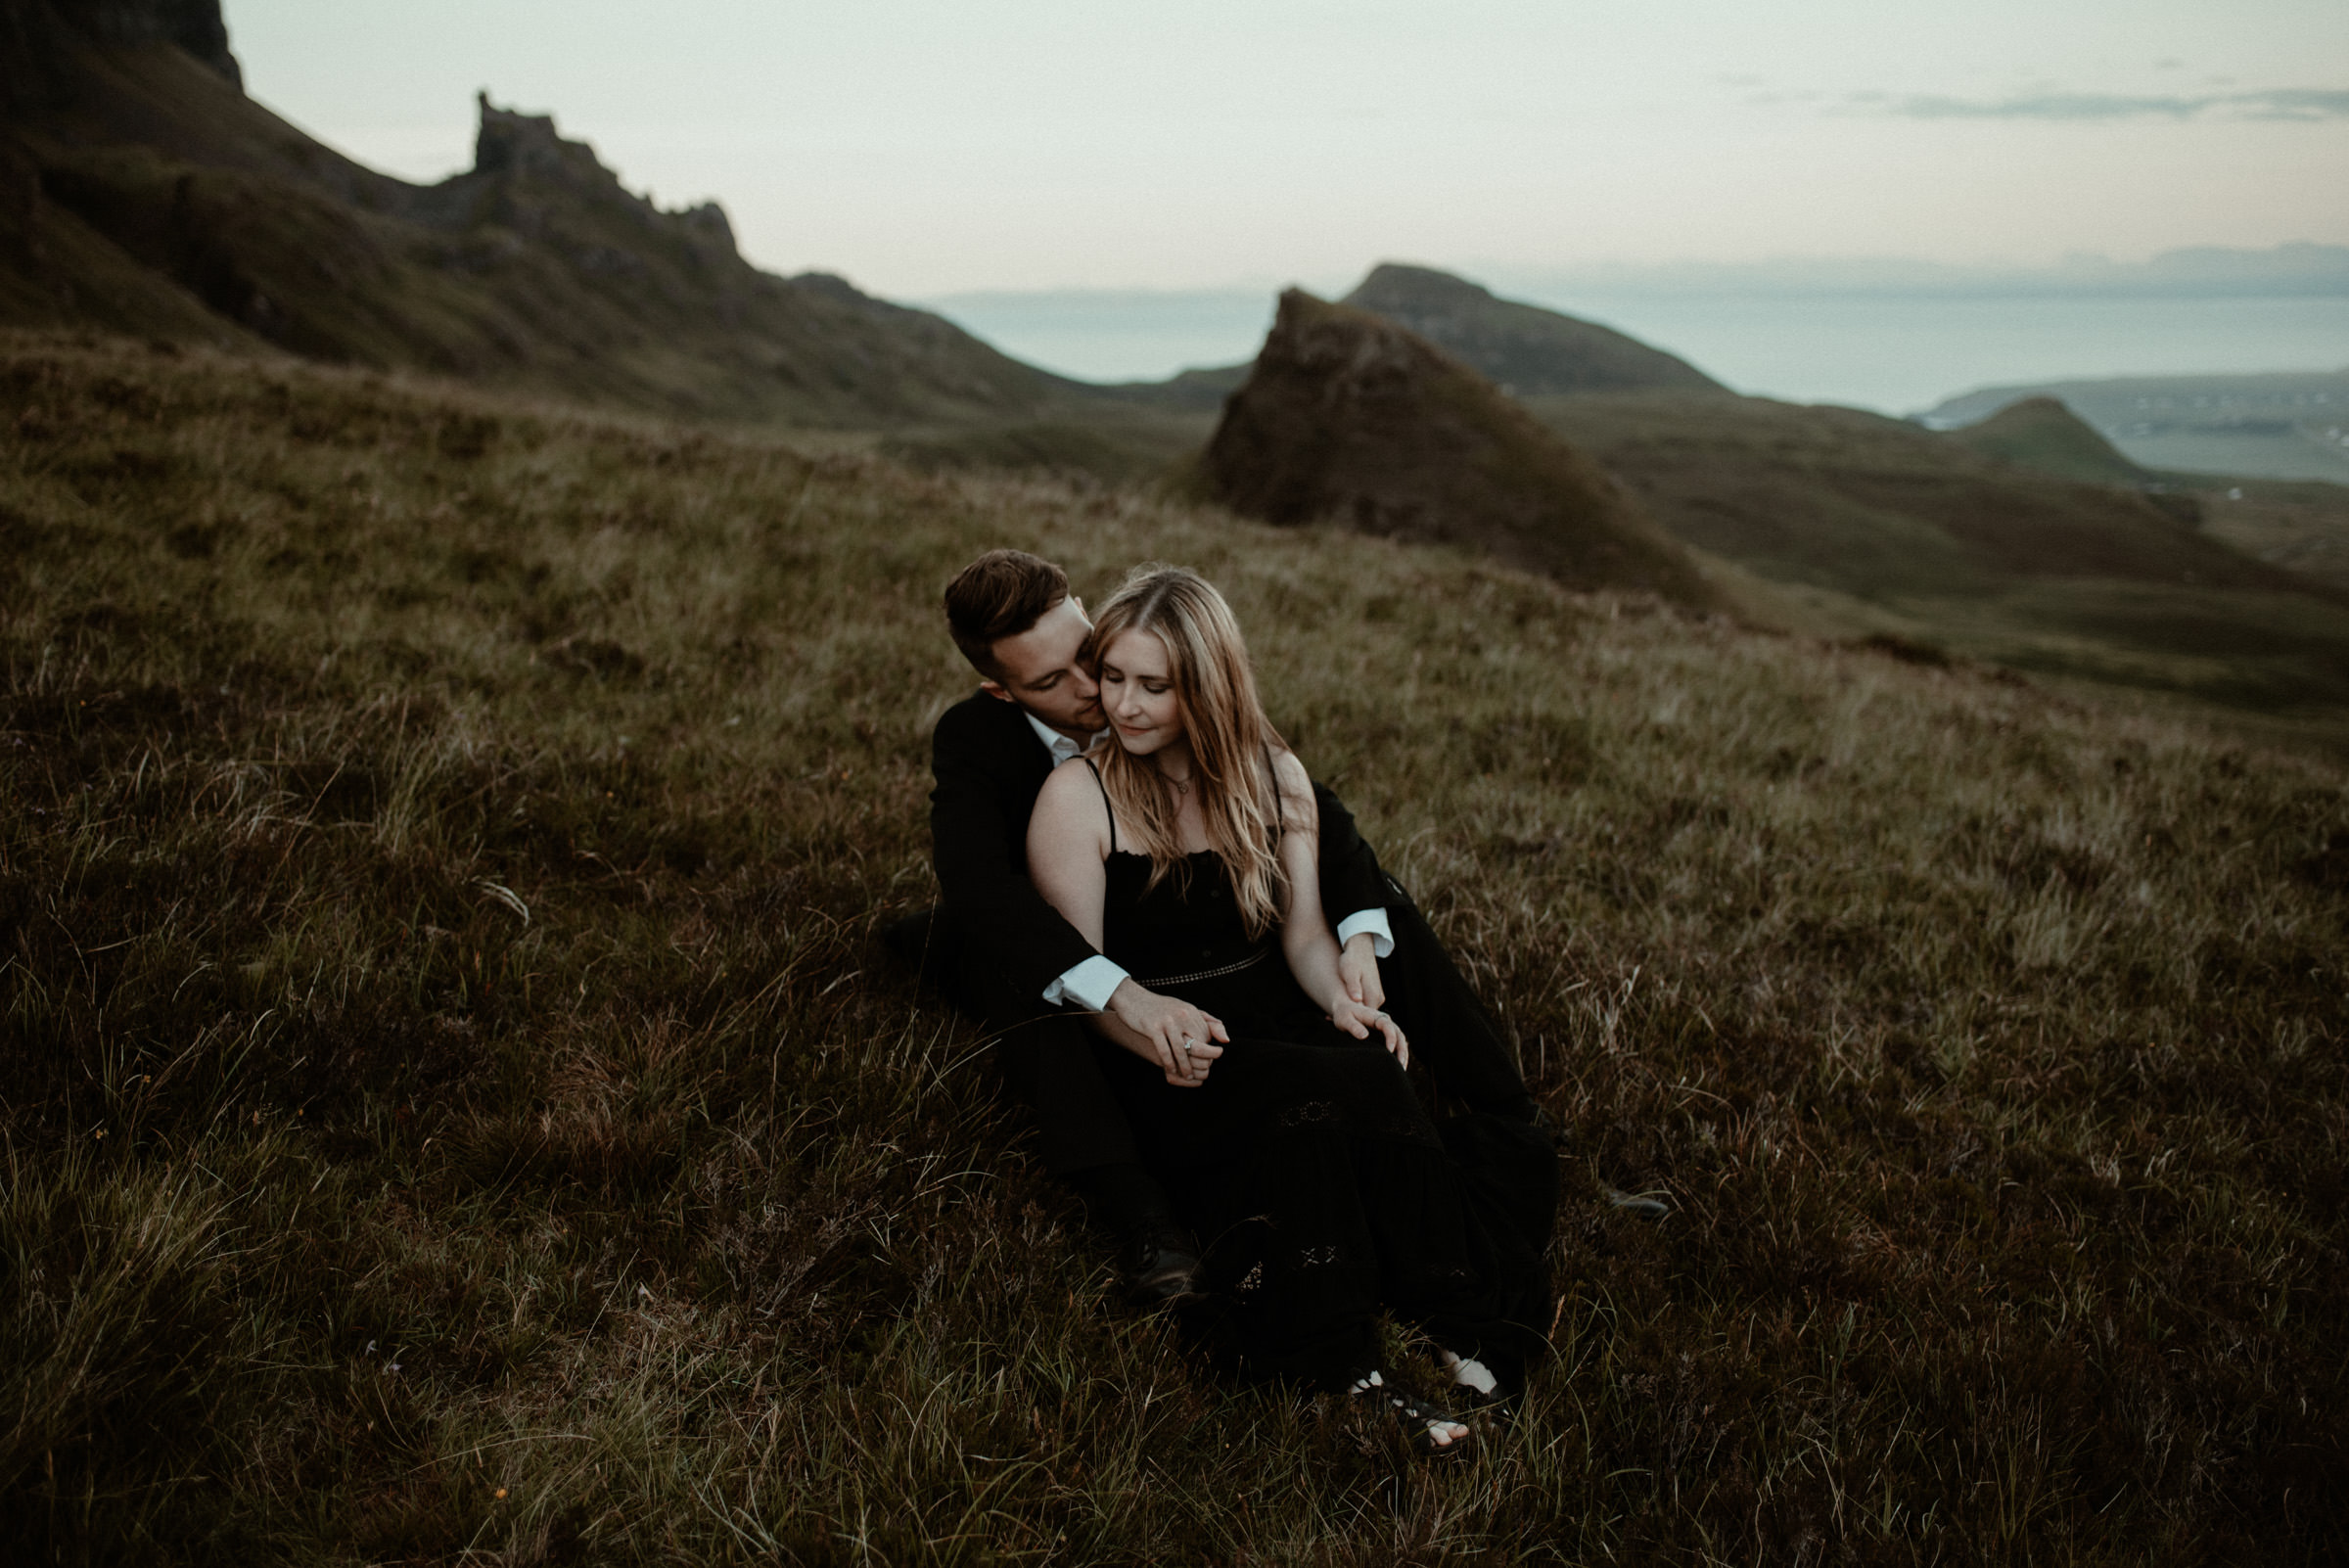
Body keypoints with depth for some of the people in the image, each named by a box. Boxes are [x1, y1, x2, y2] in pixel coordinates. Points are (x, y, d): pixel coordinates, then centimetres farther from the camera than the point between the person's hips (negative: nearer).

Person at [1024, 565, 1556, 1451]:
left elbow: (1304, 930, 10)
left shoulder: (1275, 777, 12)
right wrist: (1155, 1027, -27)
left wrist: (1341, 997, -13)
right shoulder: (1077, 797, -1)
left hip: (1283, 1032, 4)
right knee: (1350, 1092, -33)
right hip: (1164, 1071, -4)